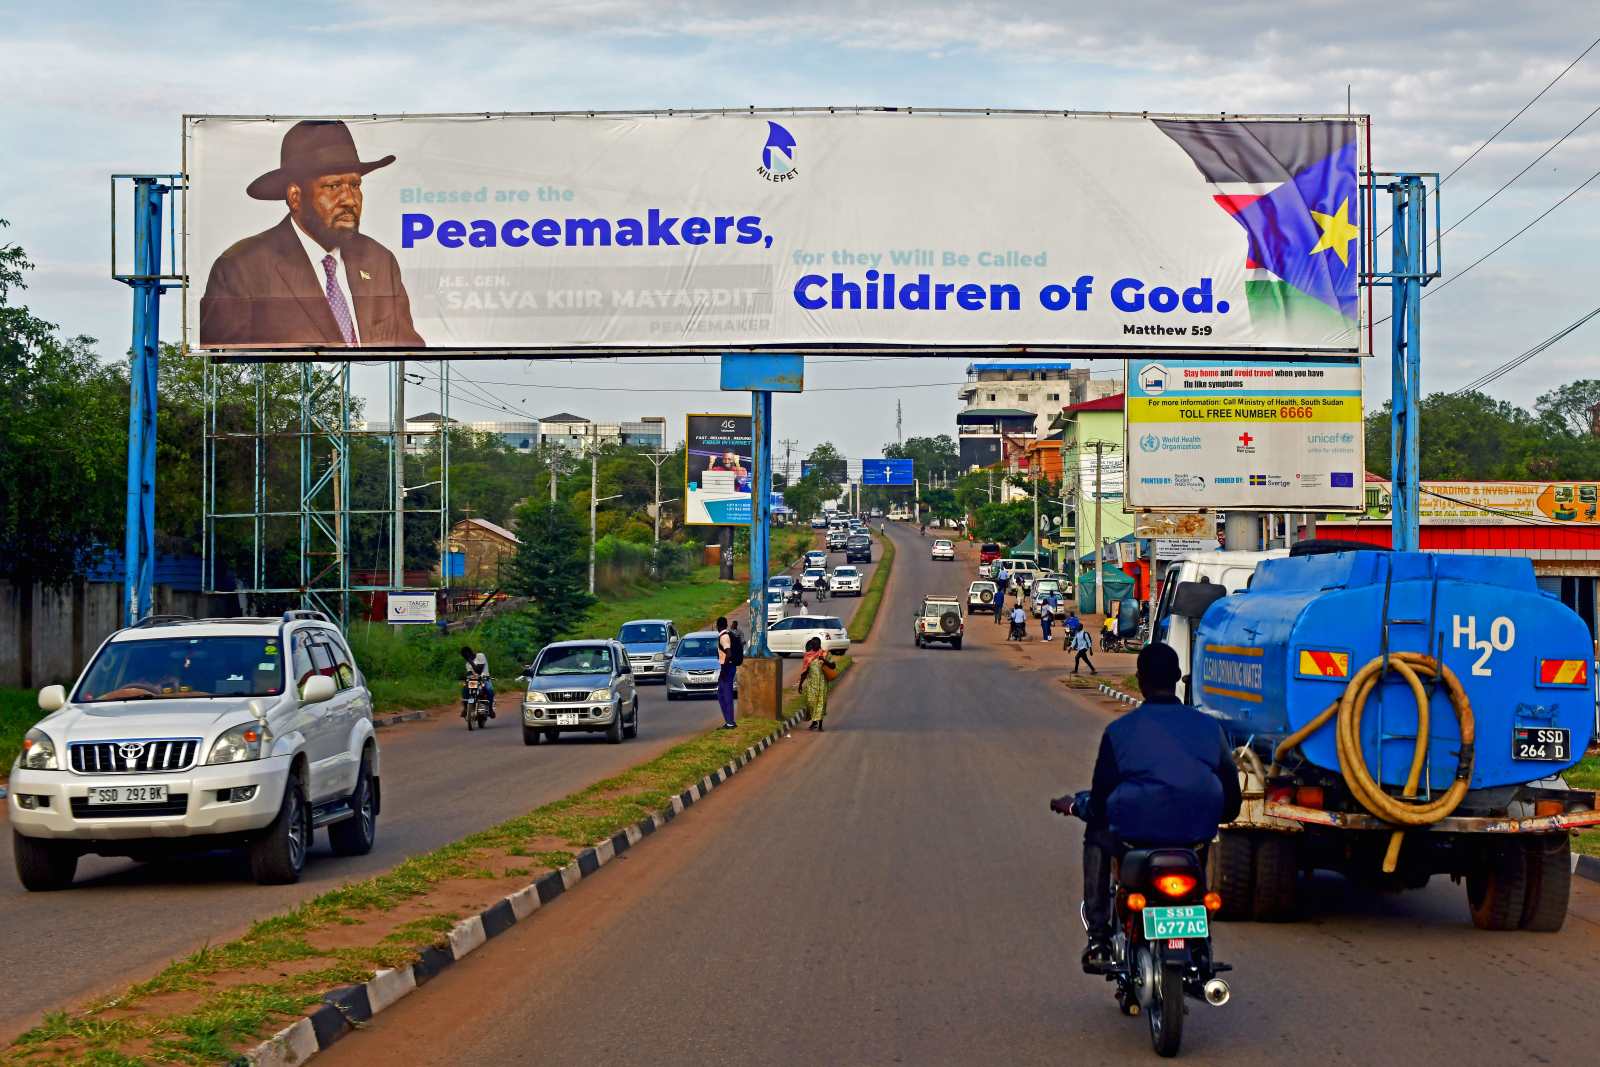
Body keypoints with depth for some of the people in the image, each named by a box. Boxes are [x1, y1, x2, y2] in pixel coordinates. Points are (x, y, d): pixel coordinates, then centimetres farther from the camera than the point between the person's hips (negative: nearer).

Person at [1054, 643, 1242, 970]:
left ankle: (1098, 938, 25)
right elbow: (1231, 802, 6)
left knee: (1097, 834, 33)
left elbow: (1100, 805, -3)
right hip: (1197, 832, 2)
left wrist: (1072, 805, 20)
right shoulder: (1208, 727, 1)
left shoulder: (1119, 731, -7)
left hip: (1135, 834, -2)